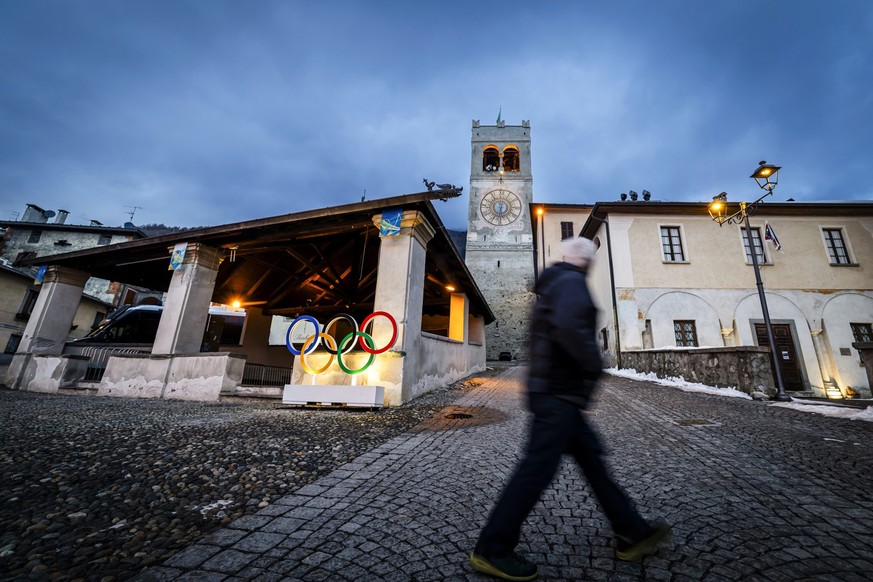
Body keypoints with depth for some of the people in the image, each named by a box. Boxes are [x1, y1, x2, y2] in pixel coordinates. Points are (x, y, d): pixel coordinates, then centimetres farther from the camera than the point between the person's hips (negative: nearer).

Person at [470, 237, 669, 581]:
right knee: (537, 468, -4)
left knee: (591, 458, 18)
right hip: (560, 392, -11)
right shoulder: (571, 281, -11)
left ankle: (631, 534, 33)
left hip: (552, 390, 11)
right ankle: (491, 550, 8)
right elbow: (569, 329, -29)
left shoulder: (550, 285, 20)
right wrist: (594, 366, -14)